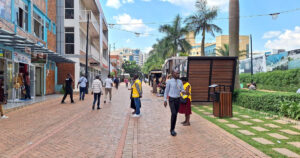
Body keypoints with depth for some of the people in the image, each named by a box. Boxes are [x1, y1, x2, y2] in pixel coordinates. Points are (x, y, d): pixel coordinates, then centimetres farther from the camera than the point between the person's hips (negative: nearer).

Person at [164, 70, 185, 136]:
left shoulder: (180, 82, 5)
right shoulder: (169, 82, -6)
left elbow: (182, 90, 4)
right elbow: (166, 91, -2)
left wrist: (183, 91, -21)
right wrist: (165, 100, -5)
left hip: (178, 99, 5)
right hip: (171, 99, -4)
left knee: (175, 115, 8)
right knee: (173, 114, -18)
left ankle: (172, 129, 23)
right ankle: (172, 129, -2)